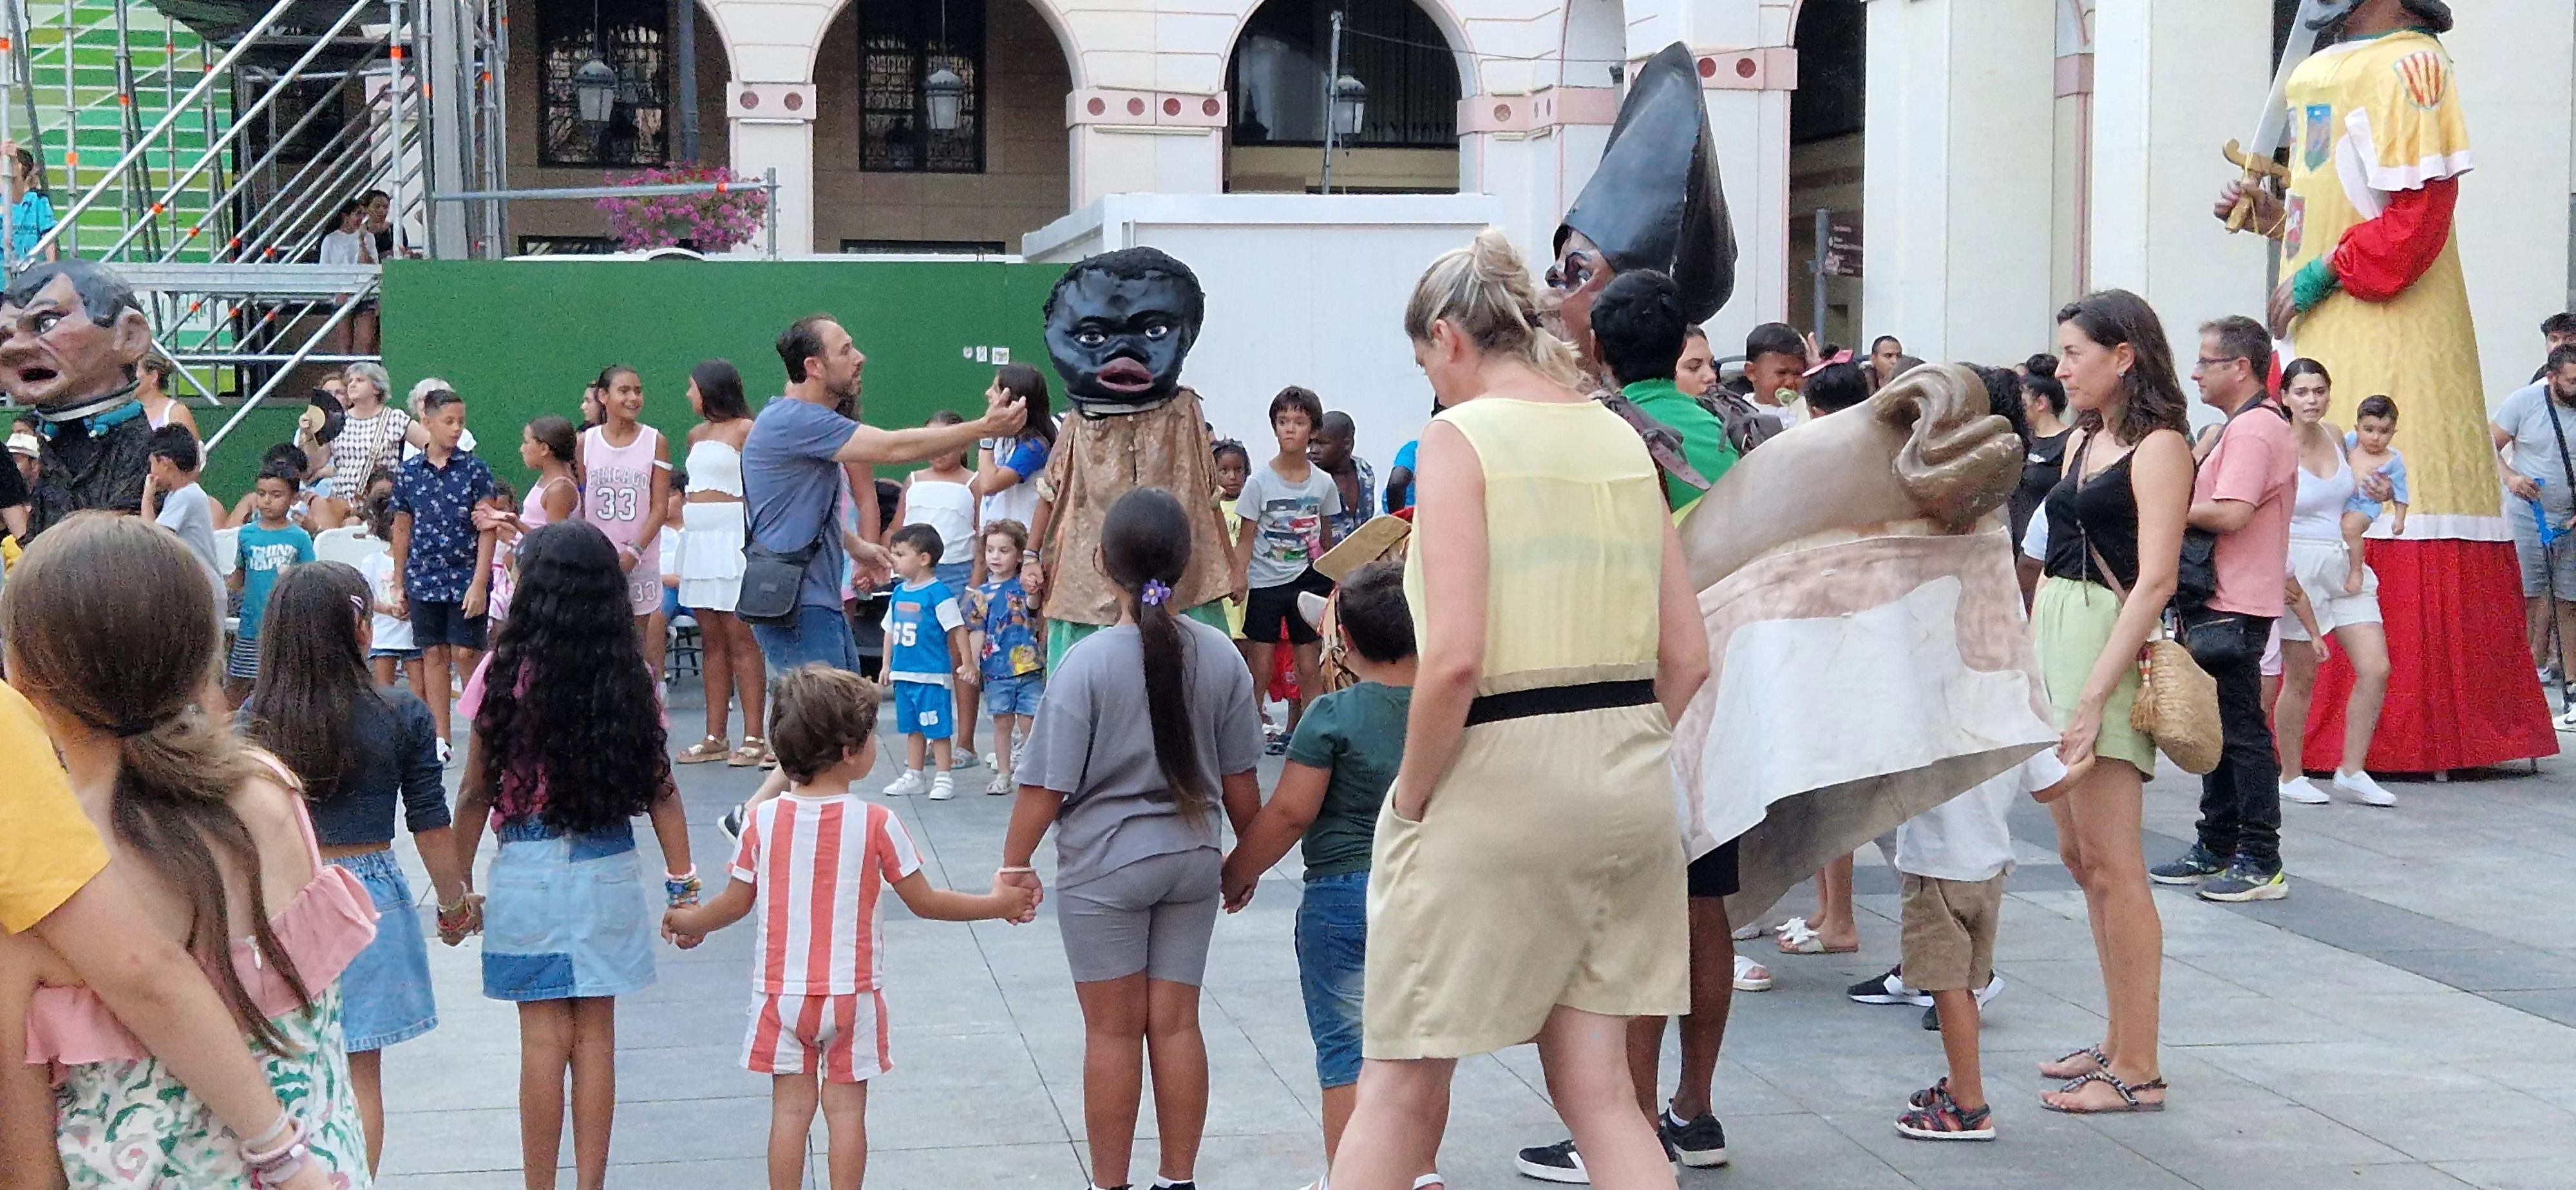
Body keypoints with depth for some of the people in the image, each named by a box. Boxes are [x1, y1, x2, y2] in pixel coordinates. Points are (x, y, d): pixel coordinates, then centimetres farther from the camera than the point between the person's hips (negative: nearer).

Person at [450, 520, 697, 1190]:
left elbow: (476, 794, -5)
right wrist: (682, 883, 6)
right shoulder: (631, 677, -2)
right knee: (596, 1035, 8)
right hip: (608, 870, 2)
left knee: (544, 1039, 3)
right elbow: (660, 790, 0)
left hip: (528, 871, -2)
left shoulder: (506, 674, -9)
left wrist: (460, 882, 5)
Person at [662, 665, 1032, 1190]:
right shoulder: (876, 824, -12)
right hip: (851, 994, -2)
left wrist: (689, 923, 22)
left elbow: (737, 903, 2)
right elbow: (924, 902, -5)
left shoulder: (763, 821, -6)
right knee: (846, 1108, 5)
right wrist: (997, 904, 7)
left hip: (782, 993, 2)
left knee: (790, 1108, 8)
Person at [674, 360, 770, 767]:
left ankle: (754, 738, -7)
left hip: (732, 536, -8)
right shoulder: (697, 434, 17)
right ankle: (715, 737, 10)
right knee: (711, 640, 8)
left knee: (740, 639, -8)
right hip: (697, 537, 8)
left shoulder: (745, 430, -6)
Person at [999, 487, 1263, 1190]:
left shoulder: (1086, 664, -16)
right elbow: (1241, 783, 2)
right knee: (1176, 1024, 11)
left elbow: (1047, 786, -13)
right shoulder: (1219, 657, -5)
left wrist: (1014, 864, 0)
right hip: (1192, 861, 3)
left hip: (1103, 868, -3)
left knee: (1113, 1031, 6)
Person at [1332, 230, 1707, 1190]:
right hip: (1626, 778, 6)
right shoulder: (1622, 441, 10)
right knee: (1598, 1090, 12)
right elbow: (1686, 656, 9)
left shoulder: (1461, 436, -9)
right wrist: (1614, 752, 14)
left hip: (1497, 777, -6)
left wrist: (1410, 795, -8)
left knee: (1401, 1085, 7)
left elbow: (1456, 657, -19)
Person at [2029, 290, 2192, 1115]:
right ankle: (2119, 1040, 21)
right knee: (2078, 856, 12)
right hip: (2052, 637, 9)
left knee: (2110, 863, -8)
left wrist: (2095, 693, -22)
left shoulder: (2159, 448, -9)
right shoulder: (2081, 442, 16)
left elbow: (2155, 579, -16)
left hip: (2110, 647, -9)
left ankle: (2137, 1070, -4)